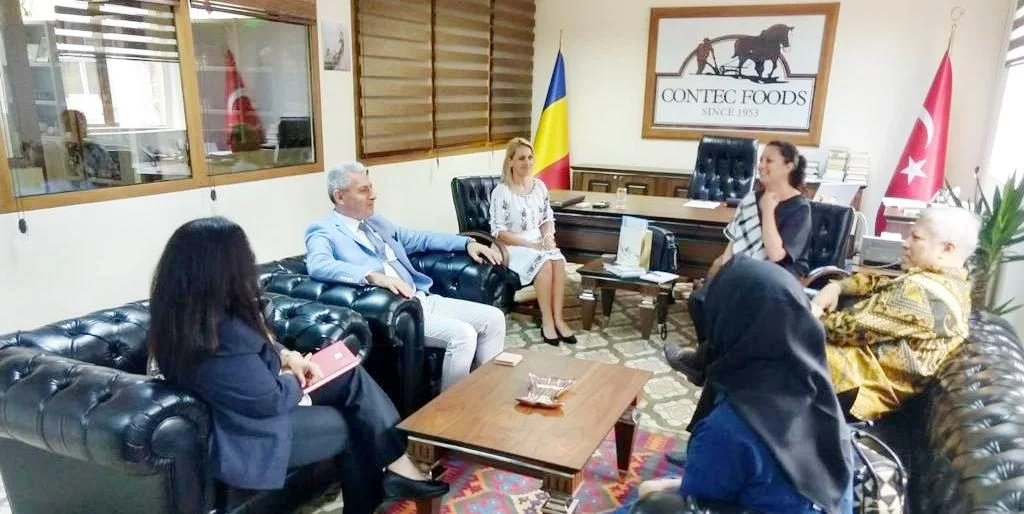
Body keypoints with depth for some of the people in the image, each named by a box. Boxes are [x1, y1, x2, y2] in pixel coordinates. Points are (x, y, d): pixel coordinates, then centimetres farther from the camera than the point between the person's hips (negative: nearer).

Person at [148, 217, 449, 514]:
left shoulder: (182, 310, -3)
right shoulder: (222, 333, -34)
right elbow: (271, 400, -24)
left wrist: (287, 355, -1)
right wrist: (294, 379, -4)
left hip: (244, 401, 9)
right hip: (245, 438, -9)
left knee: (352, 377, 4)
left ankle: (398, 468, 9)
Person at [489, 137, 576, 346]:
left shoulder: (539, 186, 8)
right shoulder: (501, 192, -10)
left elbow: (548, 219, 15)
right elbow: (499, 232, -13)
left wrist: (548, 236, -8)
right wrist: (531, 245, -19)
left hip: (539, 243, 5)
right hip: (512, 247, -5)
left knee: (558, 260, -26)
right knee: (544, 263, -31)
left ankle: (558, 318, -21)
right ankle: (547, 320, -19)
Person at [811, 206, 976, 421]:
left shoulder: (922, 290, -24)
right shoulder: (953, 284, 9)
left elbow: (855, 326, -23)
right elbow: (881, 284, 15)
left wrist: (814, 316, -7)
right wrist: (836, 286, -1)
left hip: (861, 386, -10)